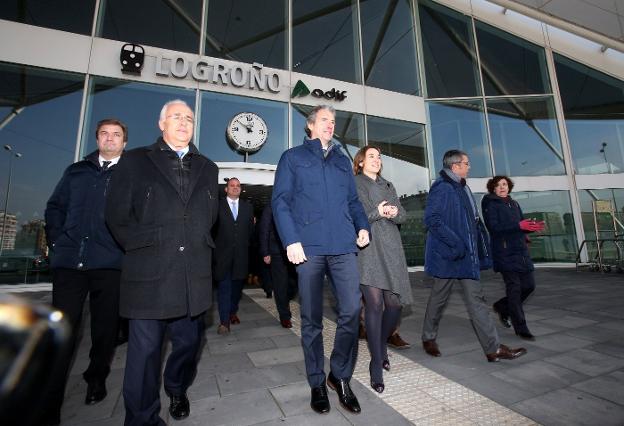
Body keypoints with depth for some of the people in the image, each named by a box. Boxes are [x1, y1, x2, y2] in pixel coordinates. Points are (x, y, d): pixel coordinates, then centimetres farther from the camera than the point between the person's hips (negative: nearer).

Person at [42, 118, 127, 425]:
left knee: (104, 327, 9)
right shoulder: (76, 171, 17)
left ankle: (96, 379, 32)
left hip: (110, 264, -1)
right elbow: (55, 208, 18)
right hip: (69, 261, 2)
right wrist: (56, 241, 6)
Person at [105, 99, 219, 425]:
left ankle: (177, 390, 45)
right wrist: (143, 248, -1)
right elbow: (117, 215, 2)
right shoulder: (134, 161, 6)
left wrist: (199, 247, 7)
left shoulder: (207, 168, 15)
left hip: (194, 275, 3)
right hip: (148, 273, -3)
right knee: (145, 350, 7)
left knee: (188, 343, 16)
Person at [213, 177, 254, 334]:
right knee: (224, 287, -3)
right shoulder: (218, 206, 1)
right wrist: (216, 246, -2)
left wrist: (245, 244, 7)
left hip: (241, 254, 3)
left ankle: (233, 312, 31)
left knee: (237, 285, 12)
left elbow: (251, 230, 12)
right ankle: (224, 321, 3)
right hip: (223, 254, -3)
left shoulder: (247, 207, 11)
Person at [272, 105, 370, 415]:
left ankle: (340, 376, 21)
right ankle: (317, 383, 25)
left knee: (351, 310, -2)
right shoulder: (293, 157, 9)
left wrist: (362, 226, 4)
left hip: (343, 247, 4)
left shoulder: (343, 161, 22)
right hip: (309, 247, -3)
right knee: (311, 318, 6)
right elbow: (280, 201, 0)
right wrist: (291, 240, -11)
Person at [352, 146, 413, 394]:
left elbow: (403, 216, 16)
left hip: (391, 248, 6)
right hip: (367, 248, -5)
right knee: (374, 303, -14)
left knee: (394, 303, 3)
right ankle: (376, 367, -1)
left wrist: (394, 212, -6)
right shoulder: (353, 184, 6)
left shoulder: (388, 186, 24)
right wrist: (377, 212, -13)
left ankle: (382, 348, 30)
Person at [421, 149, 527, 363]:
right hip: (447, 254, -9)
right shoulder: (442, 188, -13)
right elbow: (432, 219, -22)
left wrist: (478, 248, 16)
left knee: (476, 298, 11)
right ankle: (429, 338, 22)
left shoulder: (462, 188, 16)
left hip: (466, 254, 9)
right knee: (439, 297, 4)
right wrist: (455, 243, -24)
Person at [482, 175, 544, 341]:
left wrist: (532, 226, -2)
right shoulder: (491, 205, -6)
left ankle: (502, 307, 31)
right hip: (505, 253, -7)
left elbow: (522, 226, 19)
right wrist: (518, 225, -26)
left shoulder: (514, 204, 17)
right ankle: (521, 329, 10)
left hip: (521, 251, 7)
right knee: (515, 289, -2)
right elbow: (494, 227, -18)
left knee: (529, 285, 9)